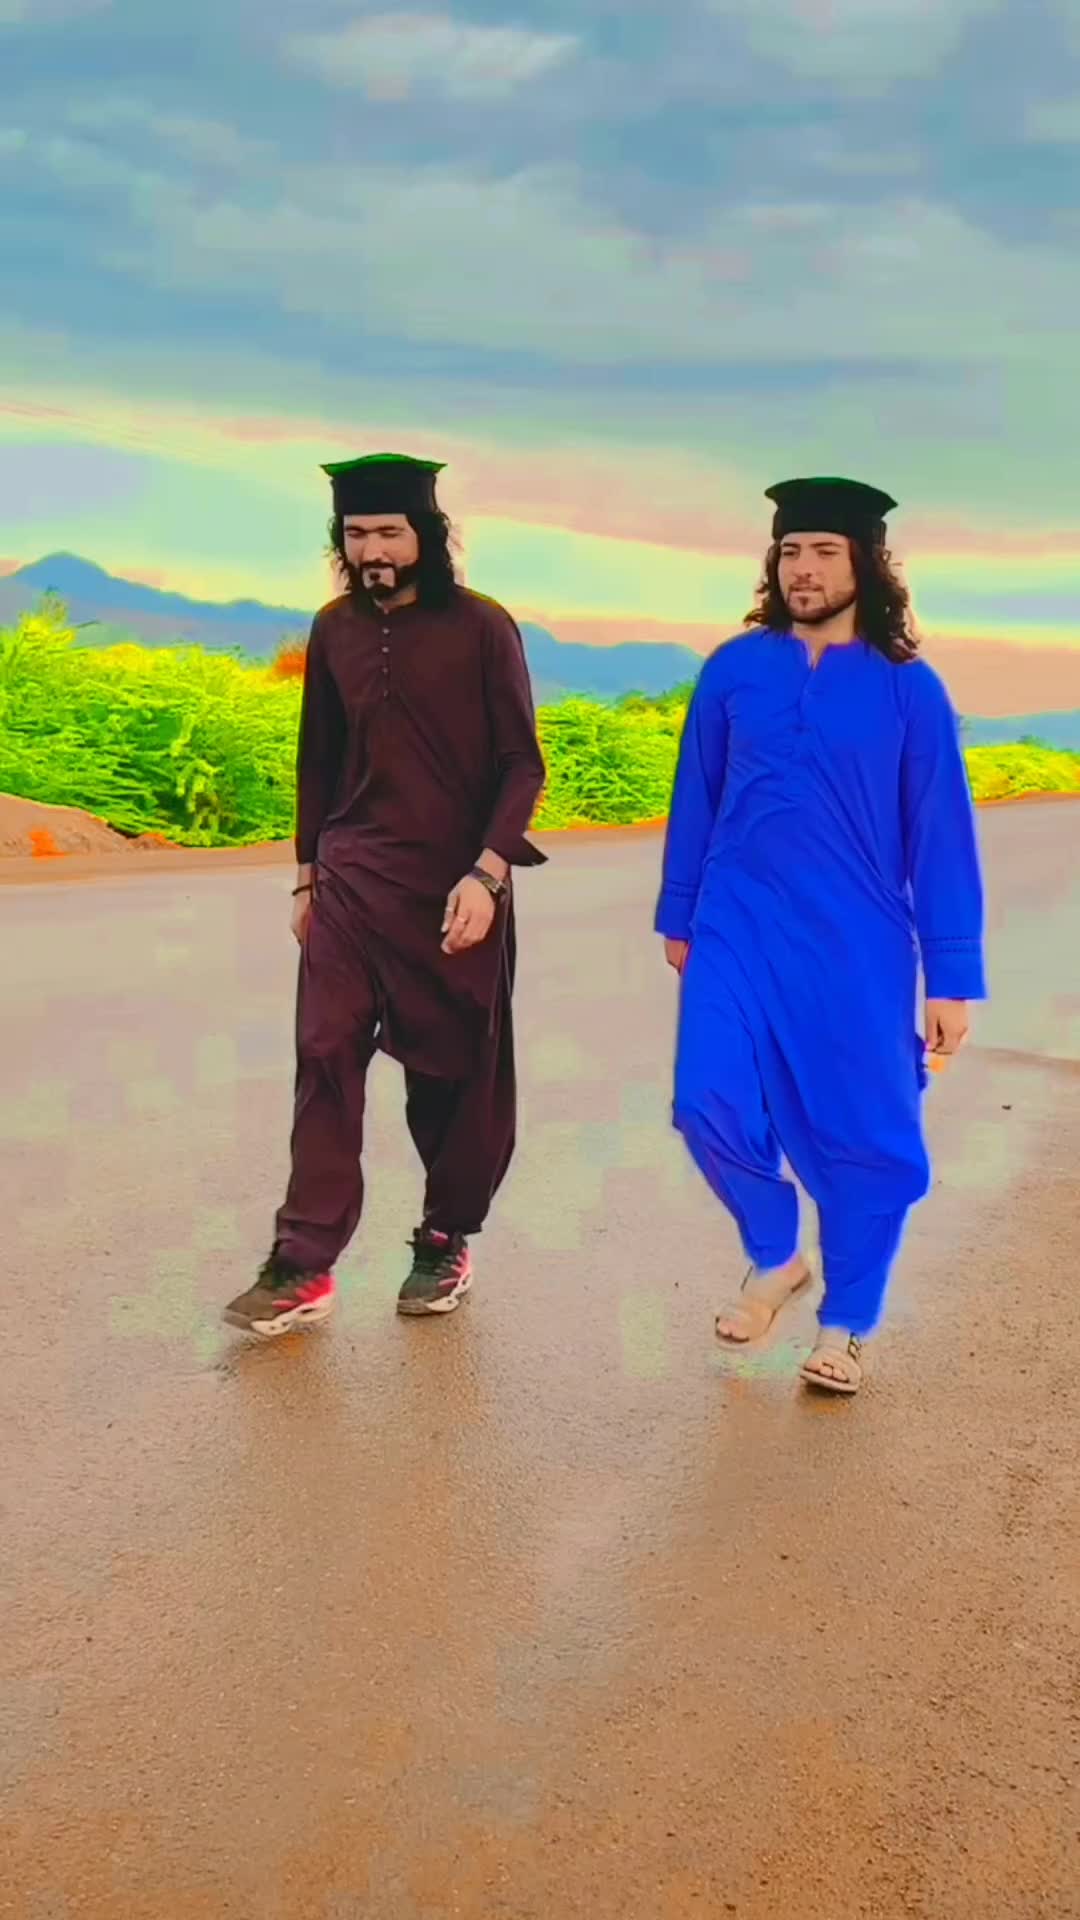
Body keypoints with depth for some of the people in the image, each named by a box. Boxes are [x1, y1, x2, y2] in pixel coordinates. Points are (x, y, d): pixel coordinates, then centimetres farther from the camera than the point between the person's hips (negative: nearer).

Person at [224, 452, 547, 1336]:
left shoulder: (482, 627, -6)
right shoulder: (334, 630, 6)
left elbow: (522, 764, -7)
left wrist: (486, 873, -17)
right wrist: (308, 873, 14)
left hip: (456, 886, -3)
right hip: (352, 882, 3)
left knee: (457, 1071, 7)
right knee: (326, 1059, -4)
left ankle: (446, 1240, 24)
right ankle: (304, 1264, 0)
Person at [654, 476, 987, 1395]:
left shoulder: (908, 689, -2)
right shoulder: (734, 670, 2)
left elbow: (941, 836, 0)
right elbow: (695, 800, 11)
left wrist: (952, 975, -1)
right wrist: (678, 915, 15)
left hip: (858, 946, -1)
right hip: (739, 930, 1)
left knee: (866, 1137, 3)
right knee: (713, 1103, -12)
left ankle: (846, 1325, 24)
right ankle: (774, 1257, 18)